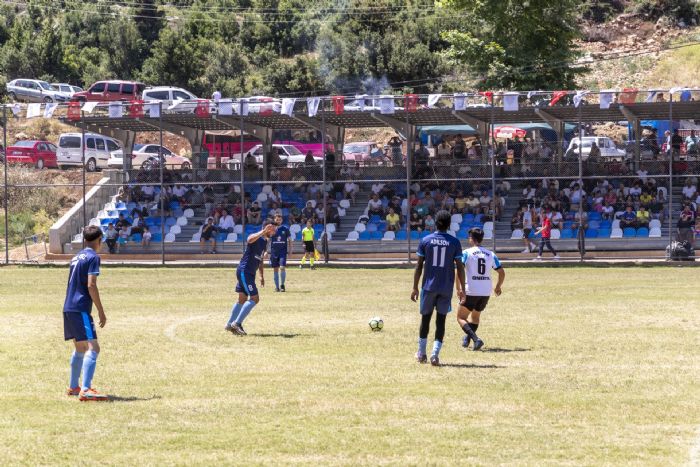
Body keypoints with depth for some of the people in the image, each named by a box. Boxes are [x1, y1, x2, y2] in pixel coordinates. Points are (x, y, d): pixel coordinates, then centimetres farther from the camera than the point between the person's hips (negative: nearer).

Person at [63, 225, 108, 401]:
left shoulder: (77, 257, 18)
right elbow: (91, 285, -15)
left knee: (80, 348, 23)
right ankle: (85, 391, -28)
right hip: (81, 309, -9)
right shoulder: (93, 257, -8)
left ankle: (73, 387, 31)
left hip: (69, 308, 9)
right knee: (92, 348, -16)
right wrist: (101, 311, -12)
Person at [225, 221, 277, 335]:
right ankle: (237, 323, -12)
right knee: (255, 298, -14)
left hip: (250, 273, 10)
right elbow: (250, 239, -41)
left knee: (243, 299, 15)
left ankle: (230, 325, 24)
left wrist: (262, 276, 24)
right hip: (244, 271, -10)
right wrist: (264, 232, -52)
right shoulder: (256, 238, -14)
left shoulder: (264, 241, 15)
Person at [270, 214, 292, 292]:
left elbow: (289, 240, 9)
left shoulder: (285, 229, 3)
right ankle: (277, 287, 13)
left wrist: (290, 250, 2)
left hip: (283, 251, -1)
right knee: (275, 269, 5)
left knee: (282, 268, -14)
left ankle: (282, 285, 1)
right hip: (274, 252, 1)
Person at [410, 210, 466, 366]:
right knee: (440, 321, 3)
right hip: (446, 288, -1)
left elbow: (419, 266, 0)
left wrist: (415, 287, 5)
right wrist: (461, 289, 7)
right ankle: (435, 355, -8)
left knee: (425, 318, 14)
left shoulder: (425, 241, 0)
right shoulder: (454, 242, -1)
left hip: (429, 287, 1)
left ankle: (421, 353, 22)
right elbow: (460, 267, -1)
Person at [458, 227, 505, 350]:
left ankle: (476, 339, -16)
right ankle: (467, 338, 25)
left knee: (461, 317, 4)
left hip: (471, 291, -5)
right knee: (475, 316, 27)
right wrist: (498, 287, 25)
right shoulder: (490, 254, 8)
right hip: (486, 292, 5)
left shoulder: (466, 253, -4)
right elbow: (502, 273, 9)